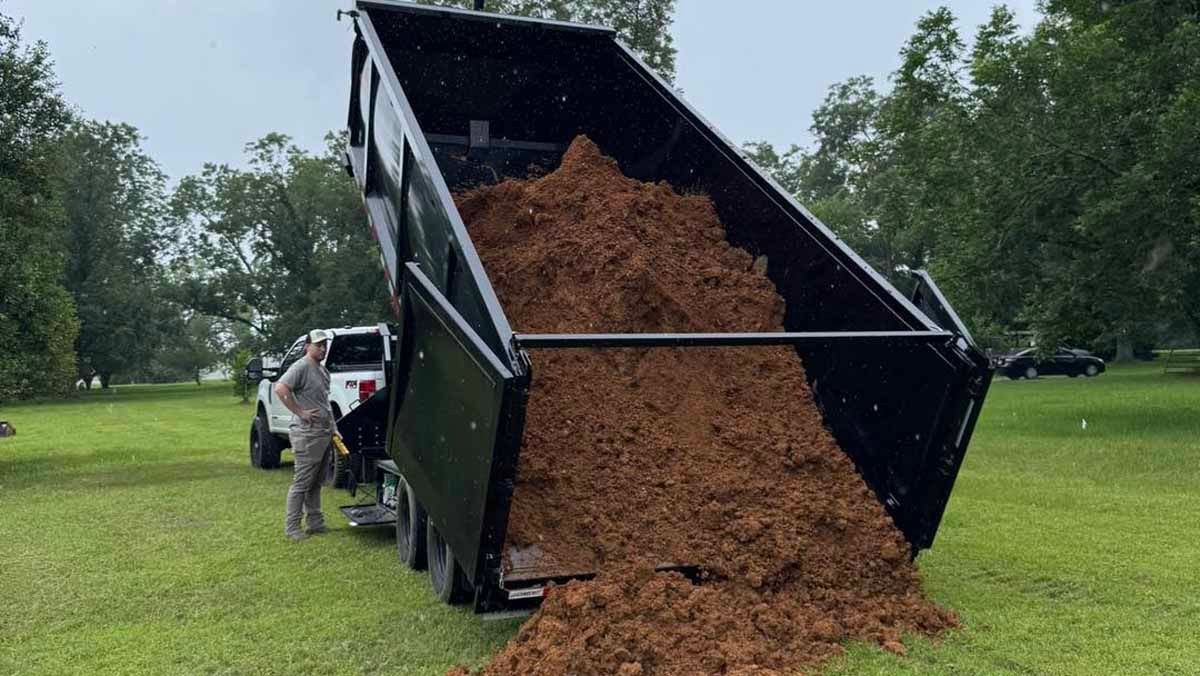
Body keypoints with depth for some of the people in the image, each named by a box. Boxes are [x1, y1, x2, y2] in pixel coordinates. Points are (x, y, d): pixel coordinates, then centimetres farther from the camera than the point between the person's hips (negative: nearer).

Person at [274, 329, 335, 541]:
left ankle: (316, 523, 22)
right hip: (308, 435, -9)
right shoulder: (301, 367, -12)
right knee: (302, 483, -5)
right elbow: (280, 389, -25)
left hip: (325, 434, 9)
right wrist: (300, 412, -22)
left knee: (315, 483, 15)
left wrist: (333, 427, 21)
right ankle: (291, 527, 2)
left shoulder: (323, 371, 17)